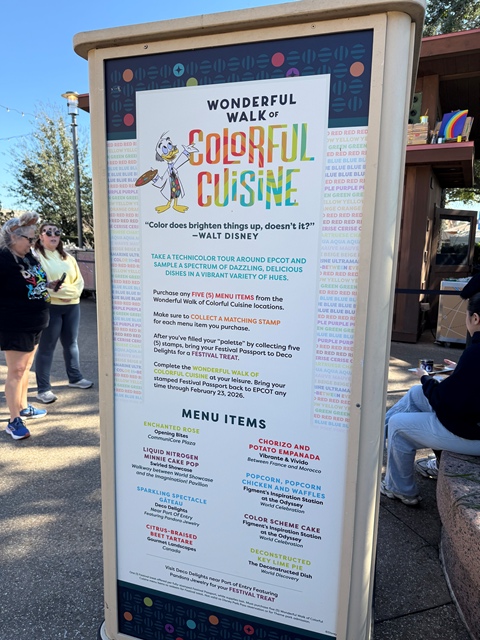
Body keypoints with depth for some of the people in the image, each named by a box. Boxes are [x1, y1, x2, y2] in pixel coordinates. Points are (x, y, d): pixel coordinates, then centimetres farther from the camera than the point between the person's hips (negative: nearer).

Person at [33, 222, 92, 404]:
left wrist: (72, 292, -8)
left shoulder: (68, 257, 16)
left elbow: (79, 280, 11)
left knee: (71, 343, 15)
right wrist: (60, 292, -18)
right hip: (48, 307, -6)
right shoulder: (36, 257, -4)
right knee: (46, 347, -2)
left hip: (72, 306, 6)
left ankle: (75, 377, 29)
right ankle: (43, 388, 4)